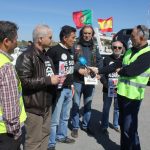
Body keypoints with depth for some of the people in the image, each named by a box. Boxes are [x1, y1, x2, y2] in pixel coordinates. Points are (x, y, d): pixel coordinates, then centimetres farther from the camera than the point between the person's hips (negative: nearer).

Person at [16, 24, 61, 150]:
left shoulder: (45, 55, 14)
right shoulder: (26, 57, -16)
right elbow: (24, 81, -26)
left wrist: (55, 78, 7)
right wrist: (48, 80, -21)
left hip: (47, 104, 9)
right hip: (34, 106, -8)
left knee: (45, 135, 18)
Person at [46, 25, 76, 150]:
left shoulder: (70, 51, 12)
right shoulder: (54, 50, -14)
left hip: (68, 89, 8)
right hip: (58, 90, -8)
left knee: (65, 116, 21)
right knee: (54, 119, 1)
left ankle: (61, 136, 39)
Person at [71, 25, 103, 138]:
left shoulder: (94, 48, 10)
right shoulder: (75, 46, -4)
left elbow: (100, 61, 7)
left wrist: (97, 71, -10)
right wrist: (79, 69, -25)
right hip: (77, 81, -4)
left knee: (88, 105, 15)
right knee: (76, 105, 7)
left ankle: (86, 125, 31)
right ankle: (75, 127, 21)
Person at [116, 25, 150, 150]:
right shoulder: (130, 51, 9)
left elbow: (131, 70, -23)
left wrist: (119, 71, -3)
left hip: (133, 96, -8)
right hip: (122, 92, 8)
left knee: (129, 128, -1)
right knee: (123, 124, 19)